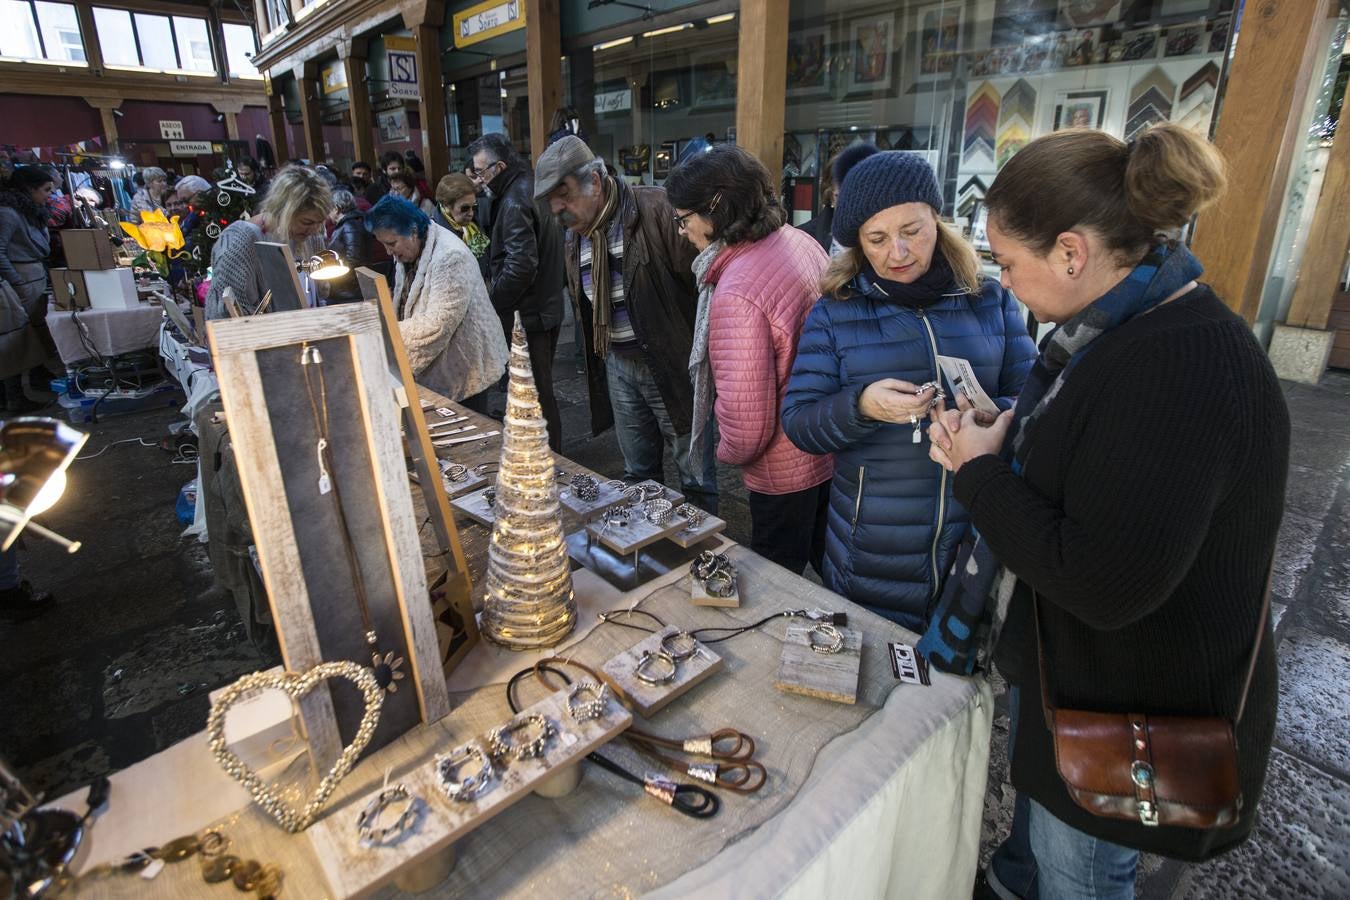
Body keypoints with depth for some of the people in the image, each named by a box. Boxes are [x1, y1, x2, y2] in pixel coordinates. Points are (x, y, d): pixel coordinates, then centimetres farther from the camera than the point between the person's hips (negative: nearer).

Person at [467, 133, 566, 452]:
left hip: (527, 315, -10)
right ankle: (552, 450, 31)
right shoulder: (533, 188, 13)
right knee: (541, 388, 19)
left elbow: (521, 264, -25)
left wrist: (492, 302, -15)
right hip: (547, 306, 10)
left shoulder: (515, 201, -18)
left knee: (535, 393, -1)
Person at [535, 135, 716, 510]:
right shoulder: (575, 233, 9)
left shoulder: (658, 210, -17)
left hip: (672, 363, -7)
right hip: (617, 365, 7)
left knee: (696, 478, 4)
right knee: (637, 474, 18)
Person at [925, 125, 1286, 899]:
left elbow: (1104, 585, -33)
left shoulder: (1182, 371, -33)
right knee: (1038, 803, 33)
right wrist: (995, 442, -5)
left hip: (1136, 709, -9)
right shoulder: (1134, 327, 0)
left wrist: (983, 472, -23)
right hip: (1066, 661, 9)